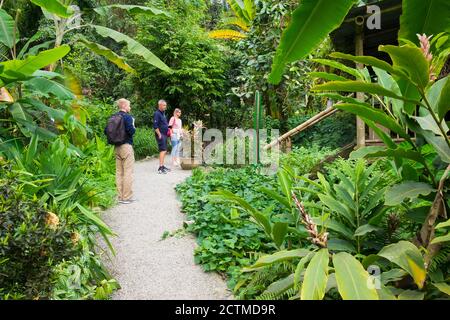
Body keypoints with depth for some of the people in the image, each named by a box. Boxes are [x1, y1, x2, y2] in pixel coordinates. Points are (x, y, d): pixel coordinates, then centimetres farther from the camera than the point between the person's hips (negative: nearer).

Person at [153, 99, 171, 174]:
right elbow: (155, 126, -18)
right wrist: (159, 135, -19)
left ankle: (162, 166, 19)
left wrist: (168, 130, 16)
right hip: (160, 135, -10)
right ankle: (160, 168, -17)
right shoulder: (157, 114, -11)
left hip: (164, 134, 10)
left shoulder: (163, 113, 18)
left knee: (164, 151, 12)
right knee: (163, 150, -15)